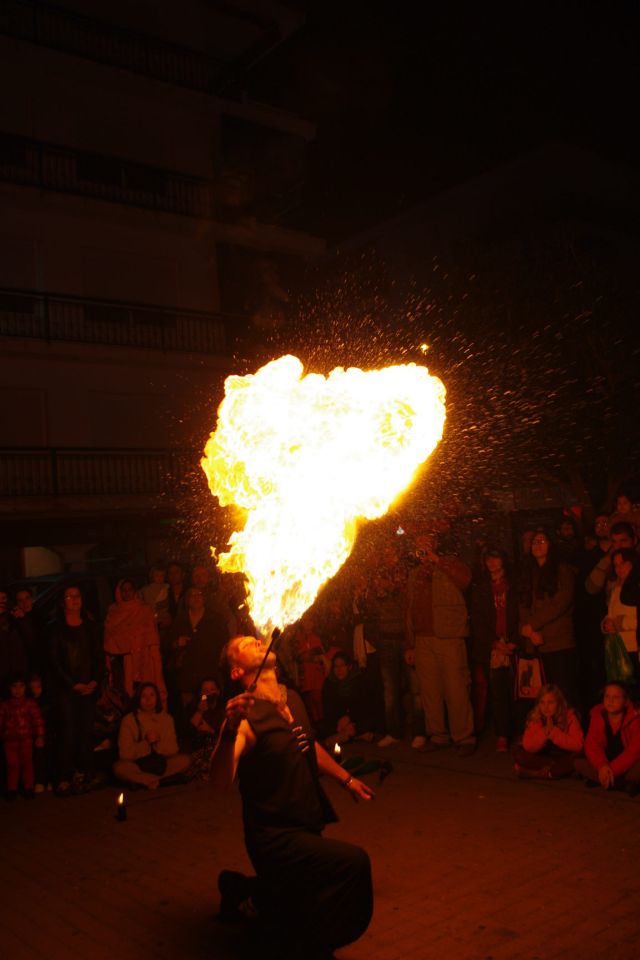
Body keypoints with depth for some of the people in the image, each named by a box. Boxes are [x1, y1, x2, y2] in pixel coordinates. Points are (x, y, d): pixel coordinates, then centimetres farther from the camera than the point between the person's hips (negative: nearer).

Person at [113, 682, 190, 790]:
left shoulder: (167, 718, 3)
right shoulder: (129, 720, -5)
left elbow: (173, 750, -1)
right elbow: (125, 753, -9)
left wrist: (157, 742, -18)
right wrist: (146, 743, -18)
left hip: (161, 764, 3)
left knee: (184, 760, -23)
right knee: (118, 768, -33)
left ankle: (141, 780, -17)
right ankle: (160, 780, -19)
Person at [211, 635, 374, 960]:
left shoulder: (292, 699, 1)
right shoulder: (246, 715, -22)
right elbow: (221, 779, -38)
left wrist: (346, 779, 27)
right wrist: (230, 730, -54)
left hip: (307, 827, 8)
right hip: (276, 838, -8)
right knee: (352, 862, -30)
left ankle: (241, 888, 43)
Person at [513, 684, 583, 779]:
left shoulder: (570, 716, -13)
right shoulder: (534, 718, -8)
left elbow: (577, 745, -22)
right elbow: (528, 746, -15)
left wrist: (553, 731, -27)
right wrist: (544, 732, -28)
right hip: (544, 757, 3)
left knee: (573, 758, -36)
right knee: (519, 754, -20)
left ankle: (535, 773, -22)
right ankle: (558, 770, -19)